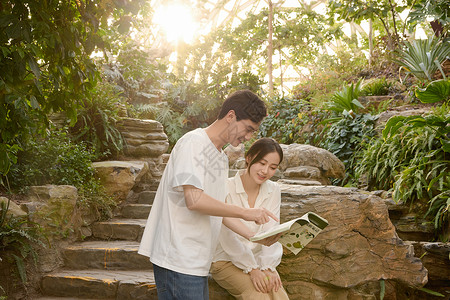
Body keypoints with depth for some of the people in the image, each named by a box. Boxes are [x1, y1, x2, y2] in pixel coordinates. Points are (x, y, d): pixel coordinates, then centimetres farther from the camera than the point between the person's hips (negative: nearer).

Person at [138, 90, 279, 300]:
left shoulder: (221, 158, 19)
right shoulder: (193, 142, -10)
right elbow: (194, 200, -21)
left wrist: (254, 237, 9)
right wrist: (246, 213, -16)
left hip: (197, 264, 9)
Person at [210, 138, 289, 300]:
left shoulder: (273, 190, 3)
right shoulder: (226, 188, -13)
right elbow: (227, 237, -17)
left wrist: (267, 267, -17)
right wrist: (251, 269, -21)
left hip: (259, 259, 4)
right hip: (226, 261, -4)